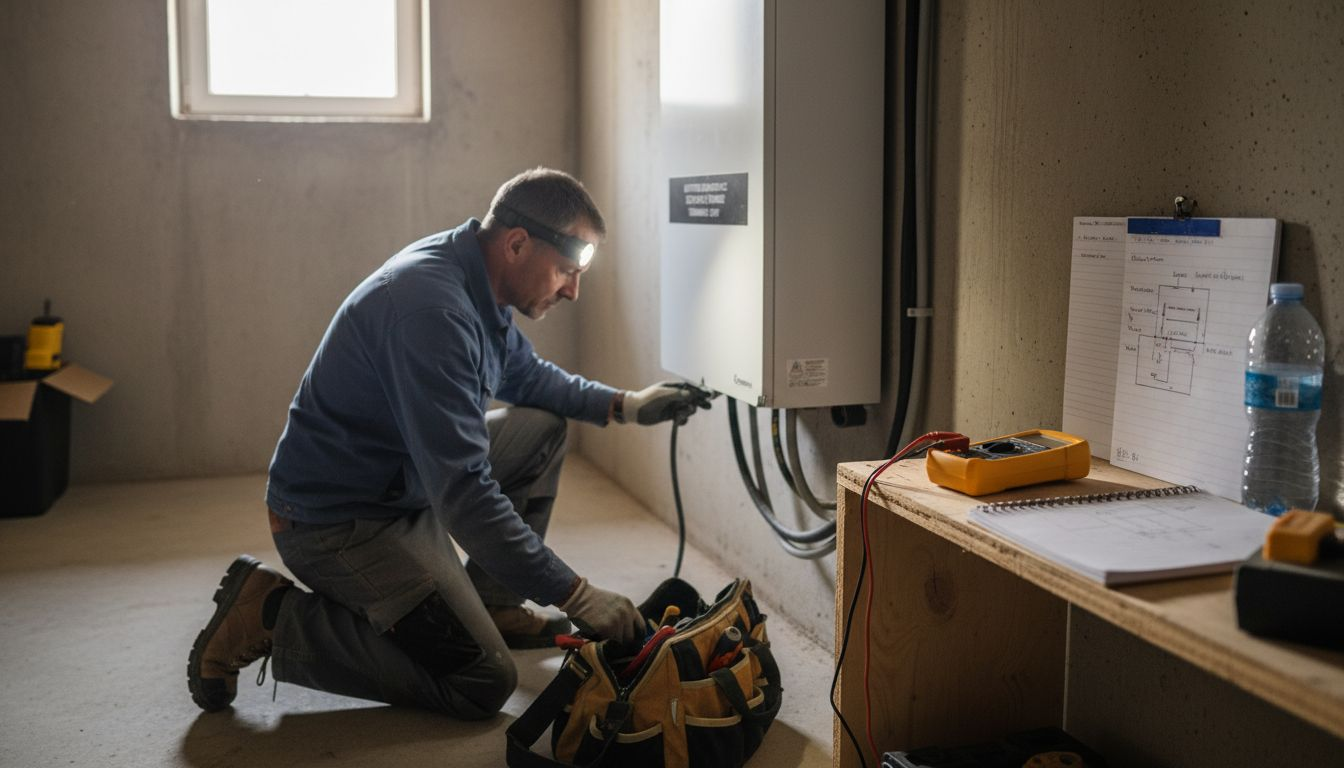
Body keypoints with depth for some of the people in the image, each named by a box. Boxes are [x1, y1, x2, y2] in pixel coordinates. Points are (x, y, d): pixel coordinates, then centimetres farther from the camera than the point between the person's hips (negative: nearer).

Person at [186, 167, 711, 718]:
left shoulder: (473, 279, 1)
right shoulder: (433, 309, -31)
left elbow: (525, 375, 20)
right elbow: (463, 495, -33)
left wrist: (625, 405, 5)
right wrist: (574, 596, -28)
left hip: (400, 482, 10)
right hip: (336, 522, -10)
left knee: (540, 429, 9)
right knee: (484, 683, -9)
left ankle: (492, 606, 16)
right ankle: (270, 615, -4)